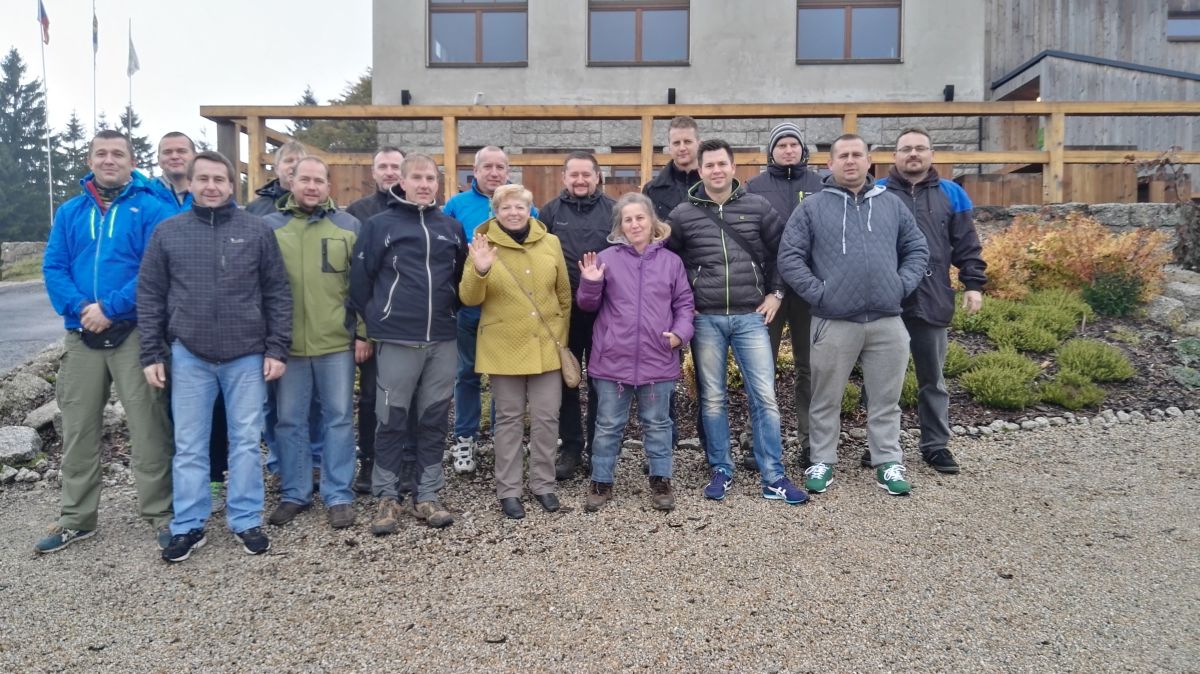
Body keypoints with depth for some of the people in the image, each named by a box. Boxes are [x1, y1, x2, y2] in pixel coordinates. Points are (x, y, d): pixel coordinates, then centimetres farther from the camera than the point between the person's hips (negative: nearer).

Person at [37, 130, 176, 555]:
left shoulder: (152, 209, -2)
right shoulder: (69, 212, 12)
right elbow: (53, 268, 6)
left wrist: (110, 307, -17)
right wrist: (80, 307, -12)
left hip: (134, 333, -4)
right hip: (81, 335, 5)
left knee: (148, 429, -2)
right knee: (78, 429, 11)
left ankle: (160, 515, 10)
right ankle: (76, 519, 24)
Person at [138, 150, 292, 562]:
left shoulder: (257, 231, 2)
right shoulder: (167, 233, 4)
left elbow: (278, 294, 2)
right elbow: (150, 298, 7)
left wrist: (277, 348, -3)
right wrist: (151, 354, 2)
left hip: (247, 356, -1)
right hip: (188, 356, 1)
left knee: (246, 442, 7)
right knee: (189, 447, 8)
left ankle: (246, 521, 19)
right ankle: (189, 526, 20)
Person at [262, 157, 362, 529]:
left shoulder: (348, 226, 4)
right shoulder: (269, 226, 5)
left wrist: (363, 332, -2)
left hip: (337, 342, -1)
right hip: (286, 343, 1)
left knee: (339, 419, 6)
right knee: (290, 421, 9)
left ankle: (339, 495, 17)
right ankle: (294, 493, 23)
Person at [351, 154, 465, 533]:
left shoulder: (452, 227, 10)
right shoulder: (380, 225, -1)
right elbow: (360, 278, 0)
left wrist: (449, 313, 13)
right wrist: (375, 321, 1)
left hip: (443, 340, 3)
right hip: (397, 341, -3)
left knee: (434, 420, 9)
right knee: (393, 420, 4)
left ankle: (427, 494, 20)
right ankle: (388, 496, 16)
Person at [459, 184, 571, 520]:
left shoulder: (550, 243, 4)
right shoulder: (483, 246, -3)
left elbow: (564, 294, 12)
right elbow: (469, 299, -8)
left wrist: (562, 336, 11)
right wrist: (479, 271, -26)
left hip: (546, 347, 2)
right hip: (504, 348, -2)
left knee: (546, 417, 6)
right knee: (509, 419, 6)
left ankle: (543, 483, 22)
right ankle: (508, 489, 16)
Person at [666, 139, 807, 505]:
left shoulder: (758, 207, 3)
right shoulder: (682, 214, 2)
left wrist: (775, 293, 4)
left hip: (751, 317, 0)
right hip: (705, 320, 0)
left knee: (764, 397, -1)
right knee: (712, 399, 7)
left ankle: (773, 478, 7)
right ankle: (721, 471, 20)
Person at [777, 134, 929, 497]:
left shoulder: (892, 203, 12)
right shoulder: (812, 207, 2)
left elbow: (917, 249, 16)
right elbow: (789, 258, -2)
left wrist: (901, 286, 2)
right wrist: (817, 293, -9)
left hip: (887, 321, 3)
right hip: (833, 322, -2)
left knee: (886, 399, 11)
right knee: (826, 400, 8)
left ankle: (888, 463, 23)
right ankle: (822, 462, 21)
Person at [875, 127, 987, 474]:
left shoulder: (951, 194, 10)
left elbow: (967, 245, 9)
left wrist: (974, 284, 1)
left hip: (932, 303, 1)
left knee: (933, 380, 11)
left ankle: (935, 445, 22)